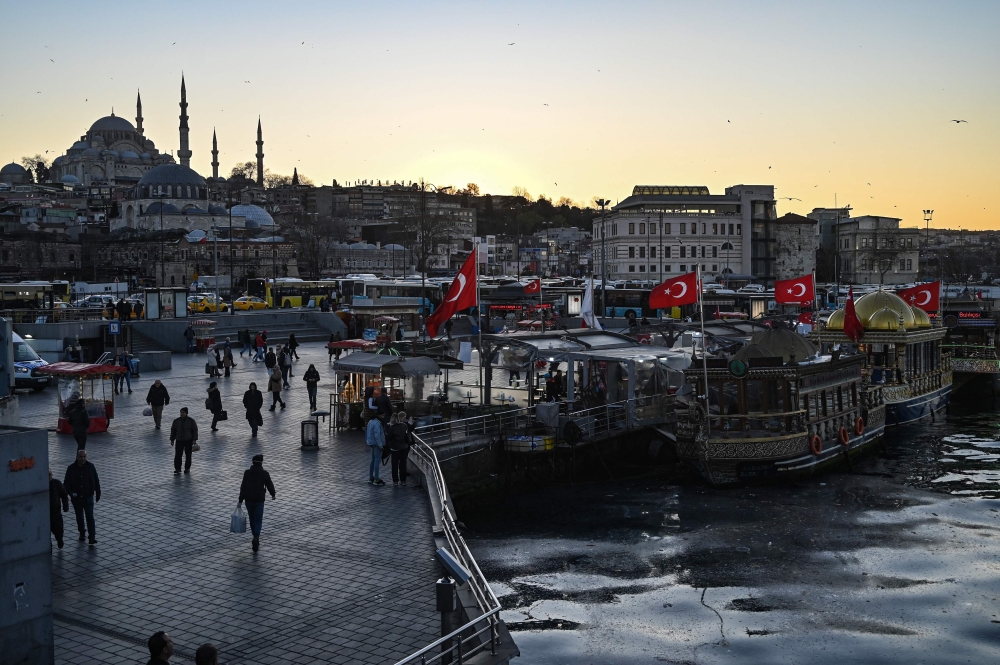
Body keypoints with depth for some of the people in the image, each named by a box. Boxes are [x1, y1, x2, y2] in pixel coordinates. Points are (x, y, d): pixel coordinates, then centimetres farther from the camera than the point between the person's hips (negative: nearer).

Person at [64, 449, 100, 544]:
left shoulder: (90, 466, -5)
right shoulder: (71, 468, -5)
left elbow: (96, 481, 5)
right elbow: (66, 483, -3)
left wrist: (98, 493, 7)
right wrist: (71, 493, -20)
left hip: (88, 497, -2)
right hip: (76, 498, 2)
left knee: (90, 516, -9)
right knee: (79, 517, 16)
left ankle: (92, 537, -10)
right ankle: (82, 533, 37)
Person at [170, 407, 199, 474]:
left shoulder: (191, 421, -4)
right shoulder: (176, 421, 2)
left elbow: (195, 430, -3)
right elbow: (173, 430, 9)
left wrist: (194, 440, -9)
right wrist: (172, 440, 6)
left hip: (188, 441, -1)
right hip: (179, 441, 2)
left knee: (188, 455, 5)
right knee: (177, 455, -6)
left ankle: (187, 468, 16)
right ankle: (177, 469, 2)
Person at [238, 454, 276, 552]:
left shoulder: (247, 473, -5)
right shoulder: (265, 474, -7)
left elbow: (243, 487, -8)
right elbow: (270, 485, 2)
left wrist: (240, 500, -5)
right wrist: (273, 495, 21)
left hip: (248, 500, 2)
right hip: (259, 500, -2)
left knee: (252, 519, 18)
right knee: (258, 521, 2)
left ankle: (256, 538, 30)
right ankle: (256, 538, -20)